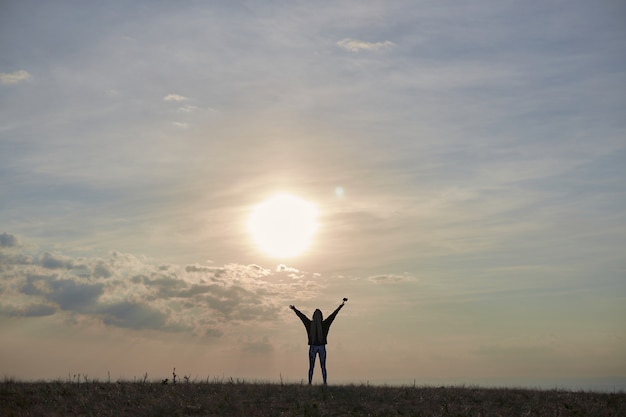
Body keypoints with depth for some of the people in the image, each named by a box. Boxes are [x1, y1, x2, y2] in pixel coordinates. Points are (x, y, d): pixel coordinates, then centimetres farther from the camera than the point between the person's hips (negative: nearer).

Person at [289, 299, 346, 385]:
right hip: (322, 347, 0)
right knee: (323, 367, 4)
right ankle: (325, 383, -2)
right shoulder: (324, 324, -6)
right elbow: (334, 314, -1)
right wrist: (341, 305, 6)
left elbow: (301, 315, 8)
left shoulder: (310, 324, -4)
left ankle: (309, 383, -1)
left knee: (311, 367, 4)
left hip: (312, 347, 1)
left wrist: (294, 308, 22)